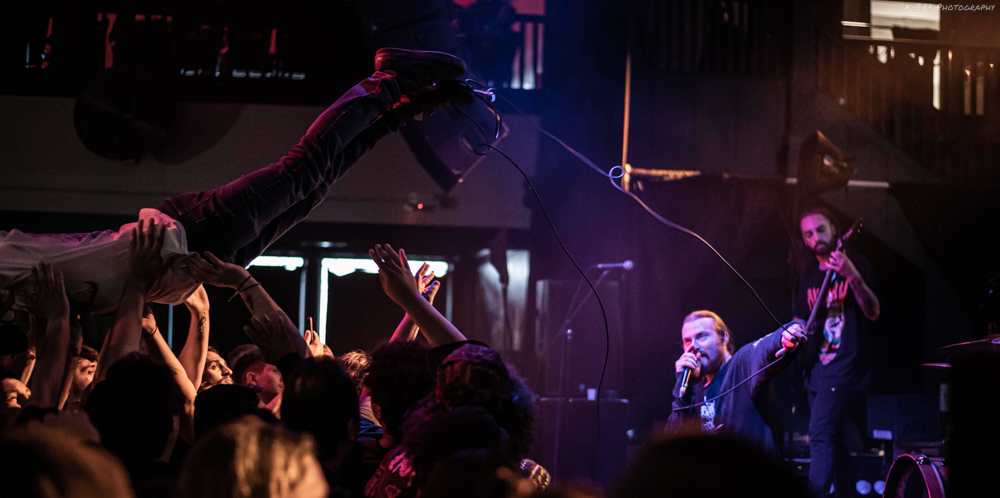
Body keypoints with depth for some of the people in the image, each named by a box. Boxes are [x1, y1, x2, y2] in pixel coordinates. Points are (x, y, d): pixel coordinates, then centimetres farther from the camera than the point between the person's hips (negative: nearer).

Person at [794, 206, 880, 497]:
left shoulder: (855, 265, -2)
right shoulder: (809, 276, 16)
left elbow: (873, 312, -14)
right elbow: (800, 322, 25)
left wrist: (853, 277, -28)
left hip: (846, 367, -7)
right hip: (816, 369, 7)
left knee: (820, 435, -21)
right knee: (833, 441, 10)